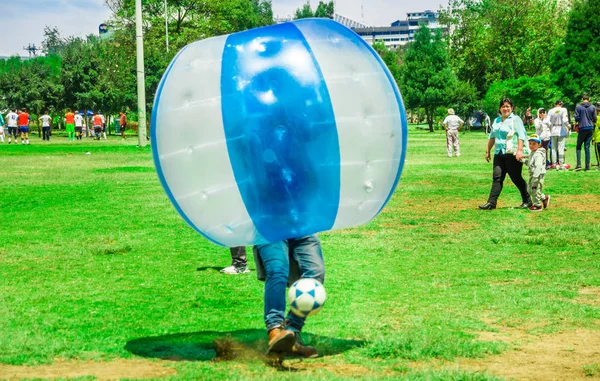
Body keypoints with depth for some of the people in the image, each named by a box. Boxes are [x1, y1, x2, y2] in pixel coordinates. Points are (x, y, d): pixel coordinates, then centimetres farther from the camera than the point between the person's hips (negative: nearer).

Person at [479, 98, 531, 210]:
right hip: (499, 154, 6)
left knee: (516, 178, 0)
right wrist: (488, 151, 22)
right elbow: (492, 137, 26)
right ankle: (491, 203, -7)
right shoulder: (496, 121, 18)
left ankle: (527, 201, 14)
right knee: (497, 177, -3)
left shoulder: (515, 119, -2)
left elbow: (521, 135, -12)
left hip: (512, 154, -6)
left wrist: (519, 150, -23)